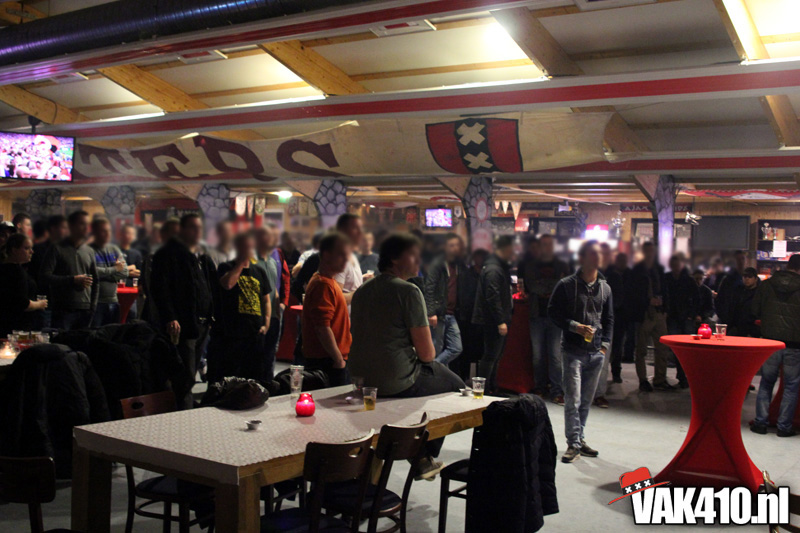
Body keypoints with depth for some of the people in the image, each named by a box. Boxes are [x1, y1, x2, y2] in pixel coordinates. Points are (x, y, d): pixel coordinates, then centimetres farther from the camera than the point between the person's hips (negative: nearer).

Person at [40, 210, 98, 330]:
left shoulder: (89, 251, 15)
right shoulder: (57, 249, 1)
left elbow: (95, 282, 19)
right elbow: (46, 277, -9)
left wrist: (92, 307, 10)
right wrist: (73, 280, -14)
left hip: (85, 311, 4)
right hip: (63, 310, -4)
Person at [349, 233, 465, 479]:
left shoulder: (362, 290, 10)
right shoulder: (408, 291, -14)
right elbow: (426, 352, -14)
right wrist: (428, 354, 9)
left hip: (360, 378, 8)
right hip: (397, 382, -8)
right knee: (455, 385, 16)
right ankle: (425, 460, 22)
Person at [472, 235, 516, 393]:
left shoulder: (501, 266, 16)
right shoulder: (493, 269, -18)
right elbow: (493, 297, -24)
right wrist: (500, 321, -24)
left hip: (498, 320, 11)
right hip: (493, 320, -11)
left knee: (495, 356, 17)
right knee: (490, 356, -5)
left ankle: (492, 388, 26)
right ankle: (482, 390, 1)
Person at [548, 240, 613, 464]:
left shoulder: (605, 288, 11)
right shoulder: (566, 285, -3)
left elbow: (609, 319, 18)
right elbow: (553, 312, 0)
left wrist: (605, 345, 8)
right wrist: (574, 326, -13)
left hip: (596, 352, 4)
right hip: (573, 350, -4)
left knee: (586, 400, 10)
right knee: (573, 400, -8)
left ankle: (580, 439, 21)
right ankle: (573, 444, -2)